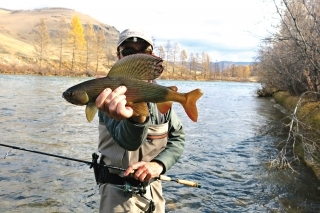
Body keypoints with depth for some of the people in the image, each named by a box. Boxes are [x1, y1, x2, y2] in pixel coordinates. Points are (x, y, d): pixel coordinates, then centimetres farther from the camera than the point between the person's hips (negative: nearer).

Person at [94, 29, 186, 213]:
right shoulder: (112, 95, -19)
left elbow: (178, 137, 0)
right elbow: (128, 141, -34)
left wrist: (158, 164, -18)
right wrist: (136, 118, -56)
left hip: (153, 187, 5)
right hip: (120, 192, -4)